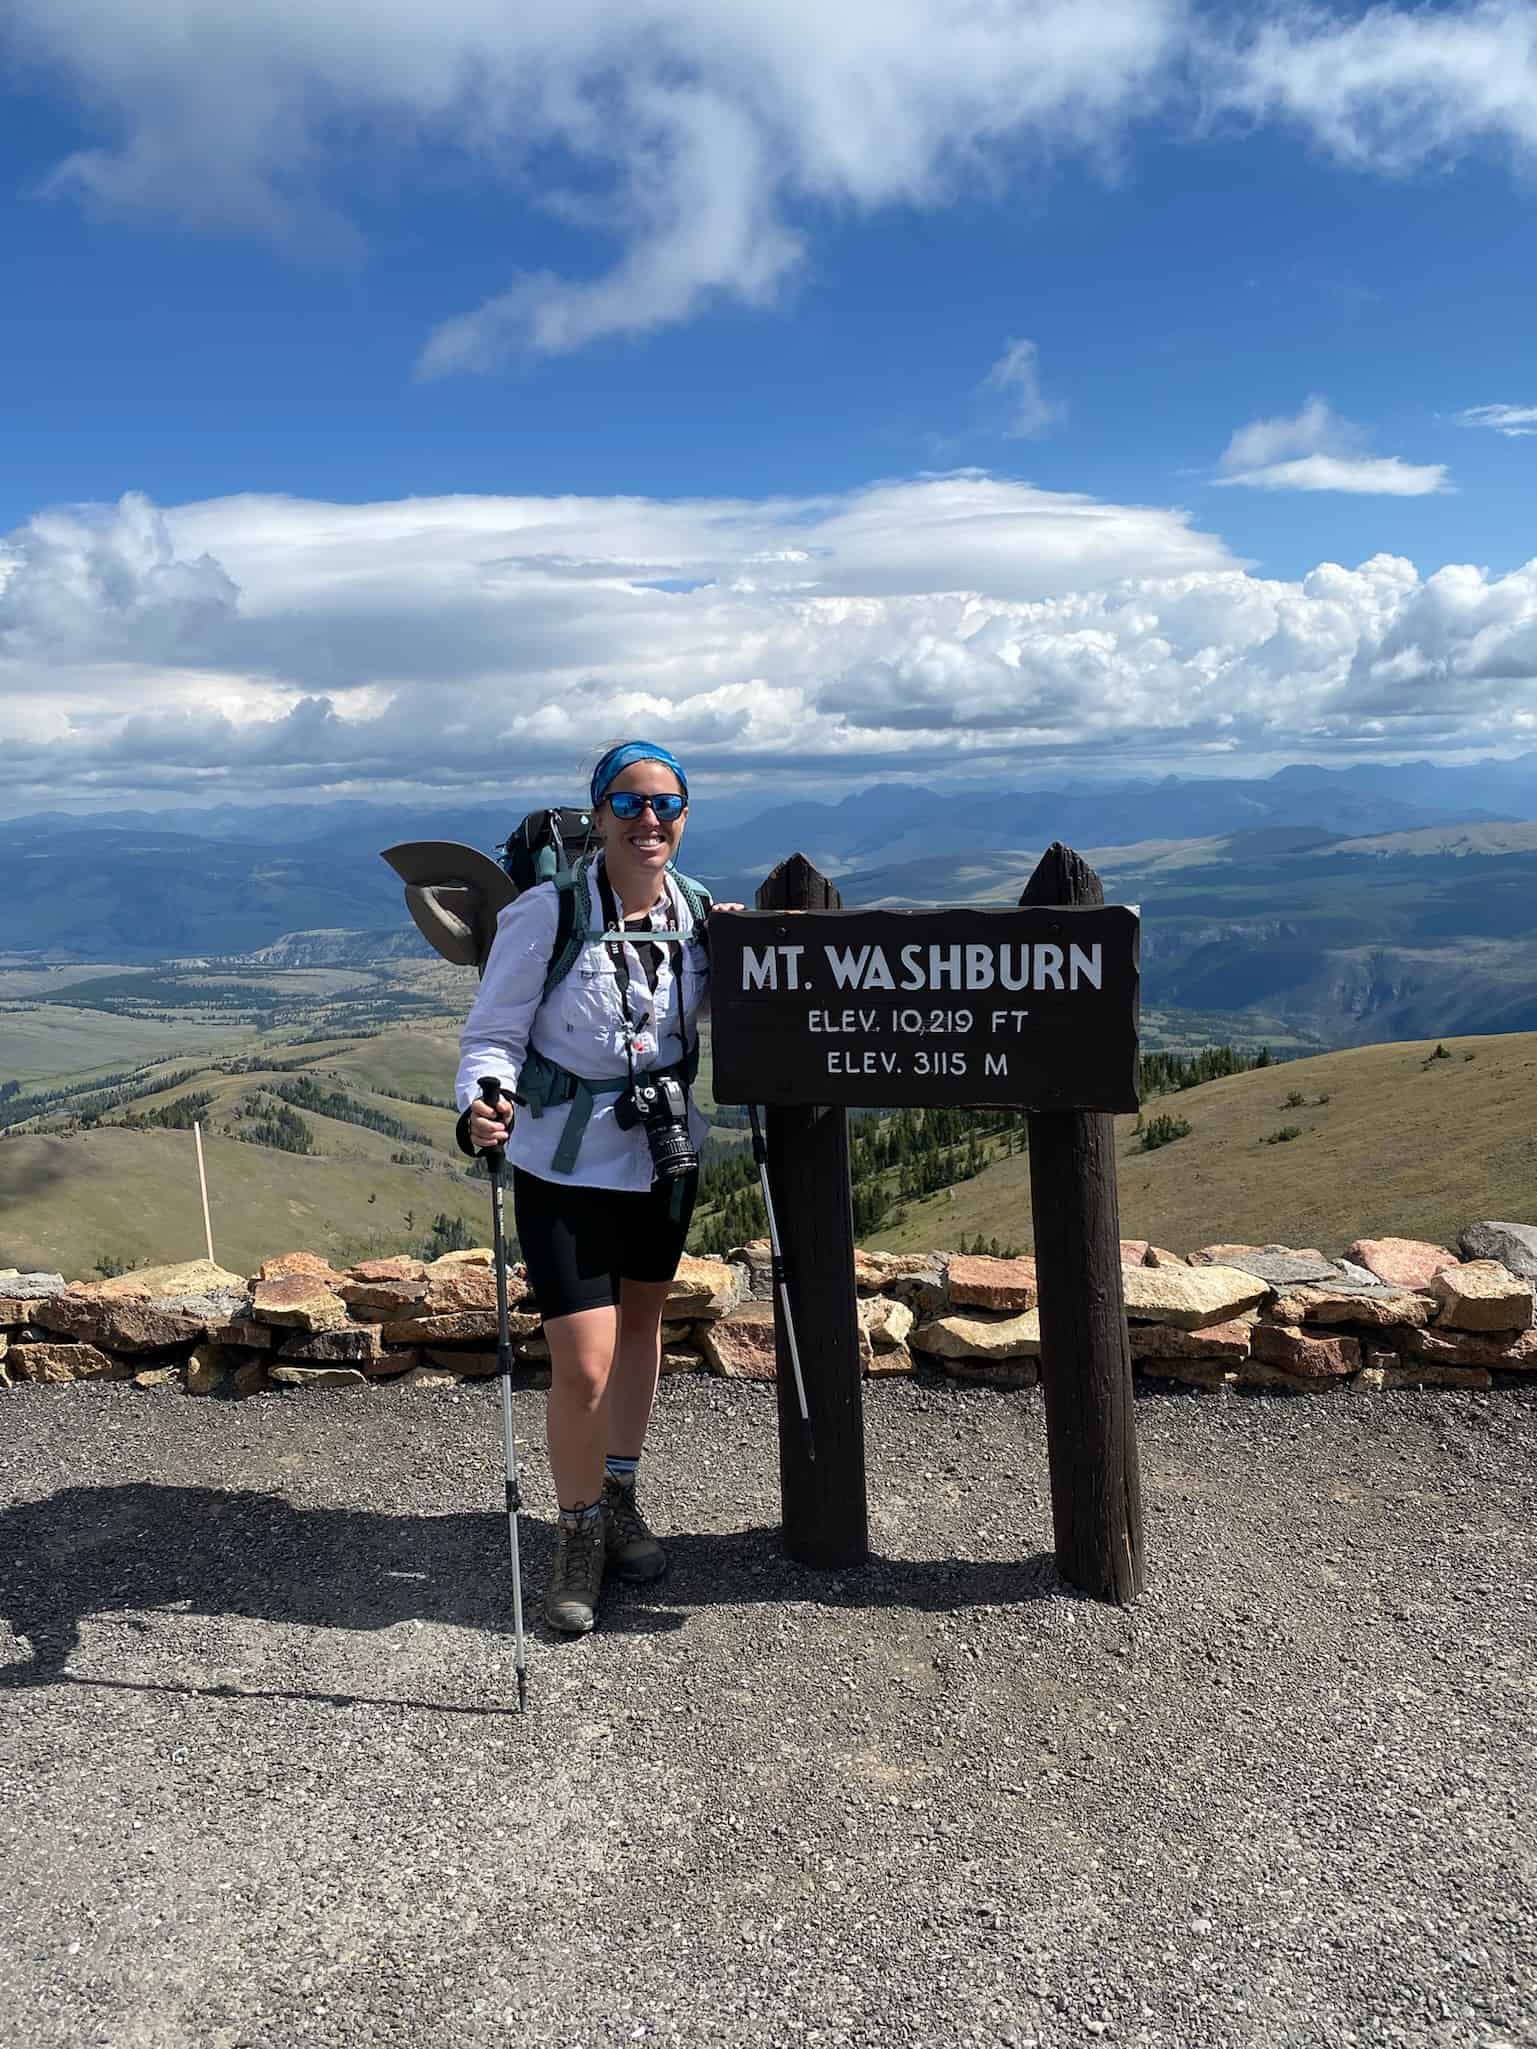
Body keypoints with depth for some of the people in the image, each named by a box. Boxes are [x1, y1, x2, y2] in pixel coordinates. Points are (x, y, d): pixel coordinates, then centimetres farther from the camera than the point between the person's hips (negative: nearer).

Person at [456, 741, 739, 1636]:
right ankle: (580, 1534, 19)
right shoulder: (547, 914, -18)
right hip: (566, 1165, -5)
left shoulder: (694, 912, -3)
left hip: (665, 1154, 5)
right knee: (583, 1366, -8)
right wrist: (484, 1104, -34)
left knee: (641, 1323, 20)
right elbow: (492, 1033, -14)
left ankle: (621, 1500, 42)